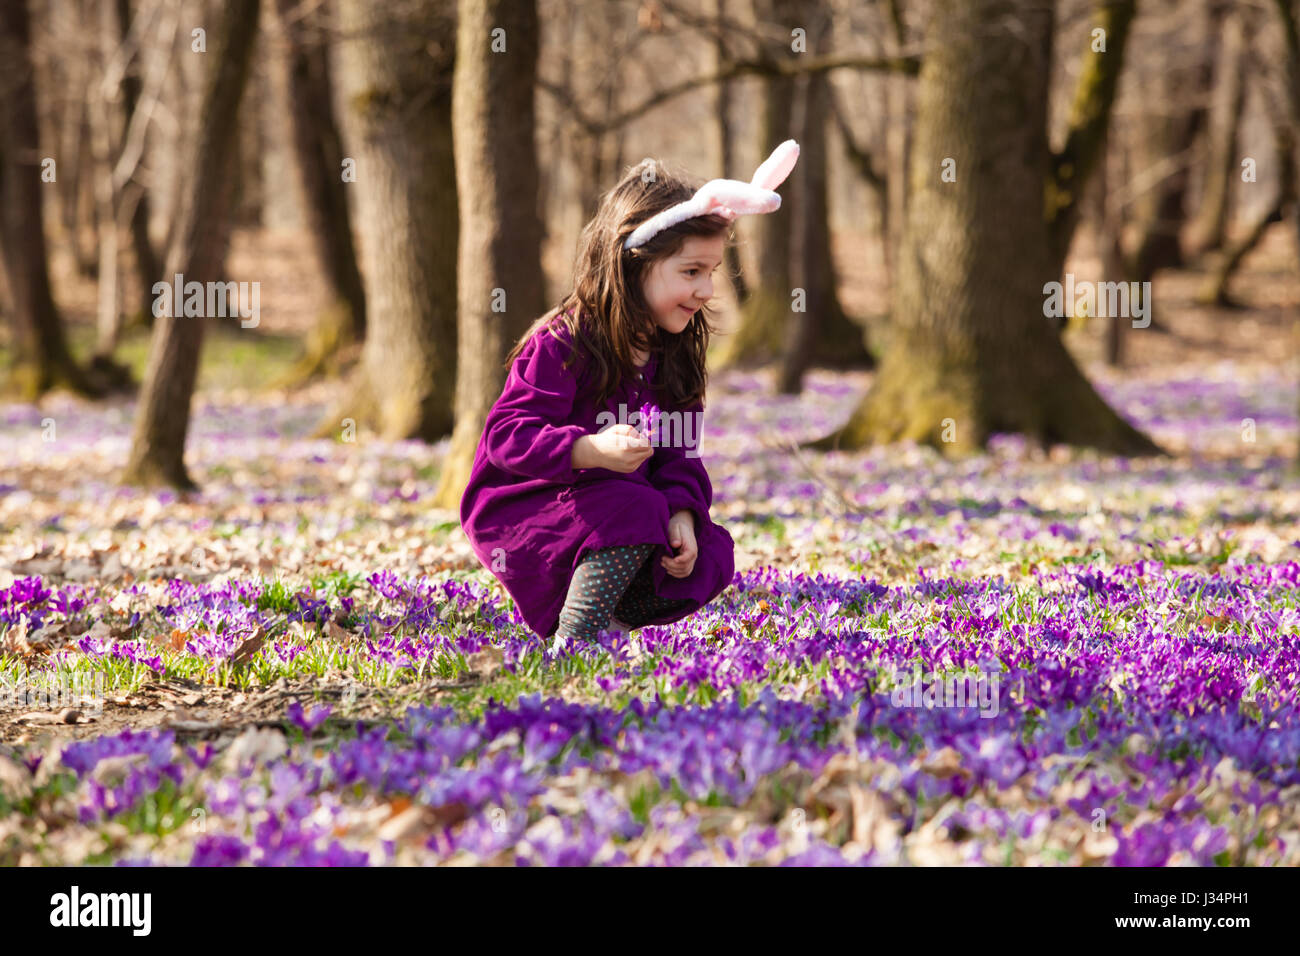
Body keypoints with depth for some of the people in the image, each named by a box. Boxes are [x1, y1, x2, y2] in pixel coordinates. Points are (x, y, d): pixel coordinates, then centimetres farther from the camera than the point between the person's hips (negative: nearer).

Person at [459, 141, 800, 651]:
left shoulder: (674, 354, 5)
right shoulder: (562, 343, -20)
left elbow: (679, 456, 5)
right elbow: (507, 434, -26)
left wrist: (682, 515, -16)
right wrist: (591, 451, -42)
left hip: (600, 522, 8)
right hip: (519, 512, -8)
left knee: (711, 557, -9)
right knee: (636, 509, -32)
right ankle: (570, 649, -23)